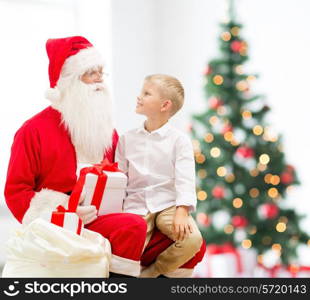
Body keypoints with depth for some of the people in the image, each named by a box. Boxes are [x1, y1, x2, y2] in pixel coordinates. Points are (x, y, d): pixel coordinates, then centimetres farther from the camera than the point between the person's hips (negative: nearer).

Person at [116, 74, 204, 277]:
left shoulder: (178, 140, -1)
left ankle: (153, 271, -5)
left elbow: (185, 180, -9)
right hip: (136, 205, 1)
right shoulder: (128, 139, 10)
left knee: (192, 239, -28)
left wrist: (182, 211, -23)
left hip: (168, 205, -1)